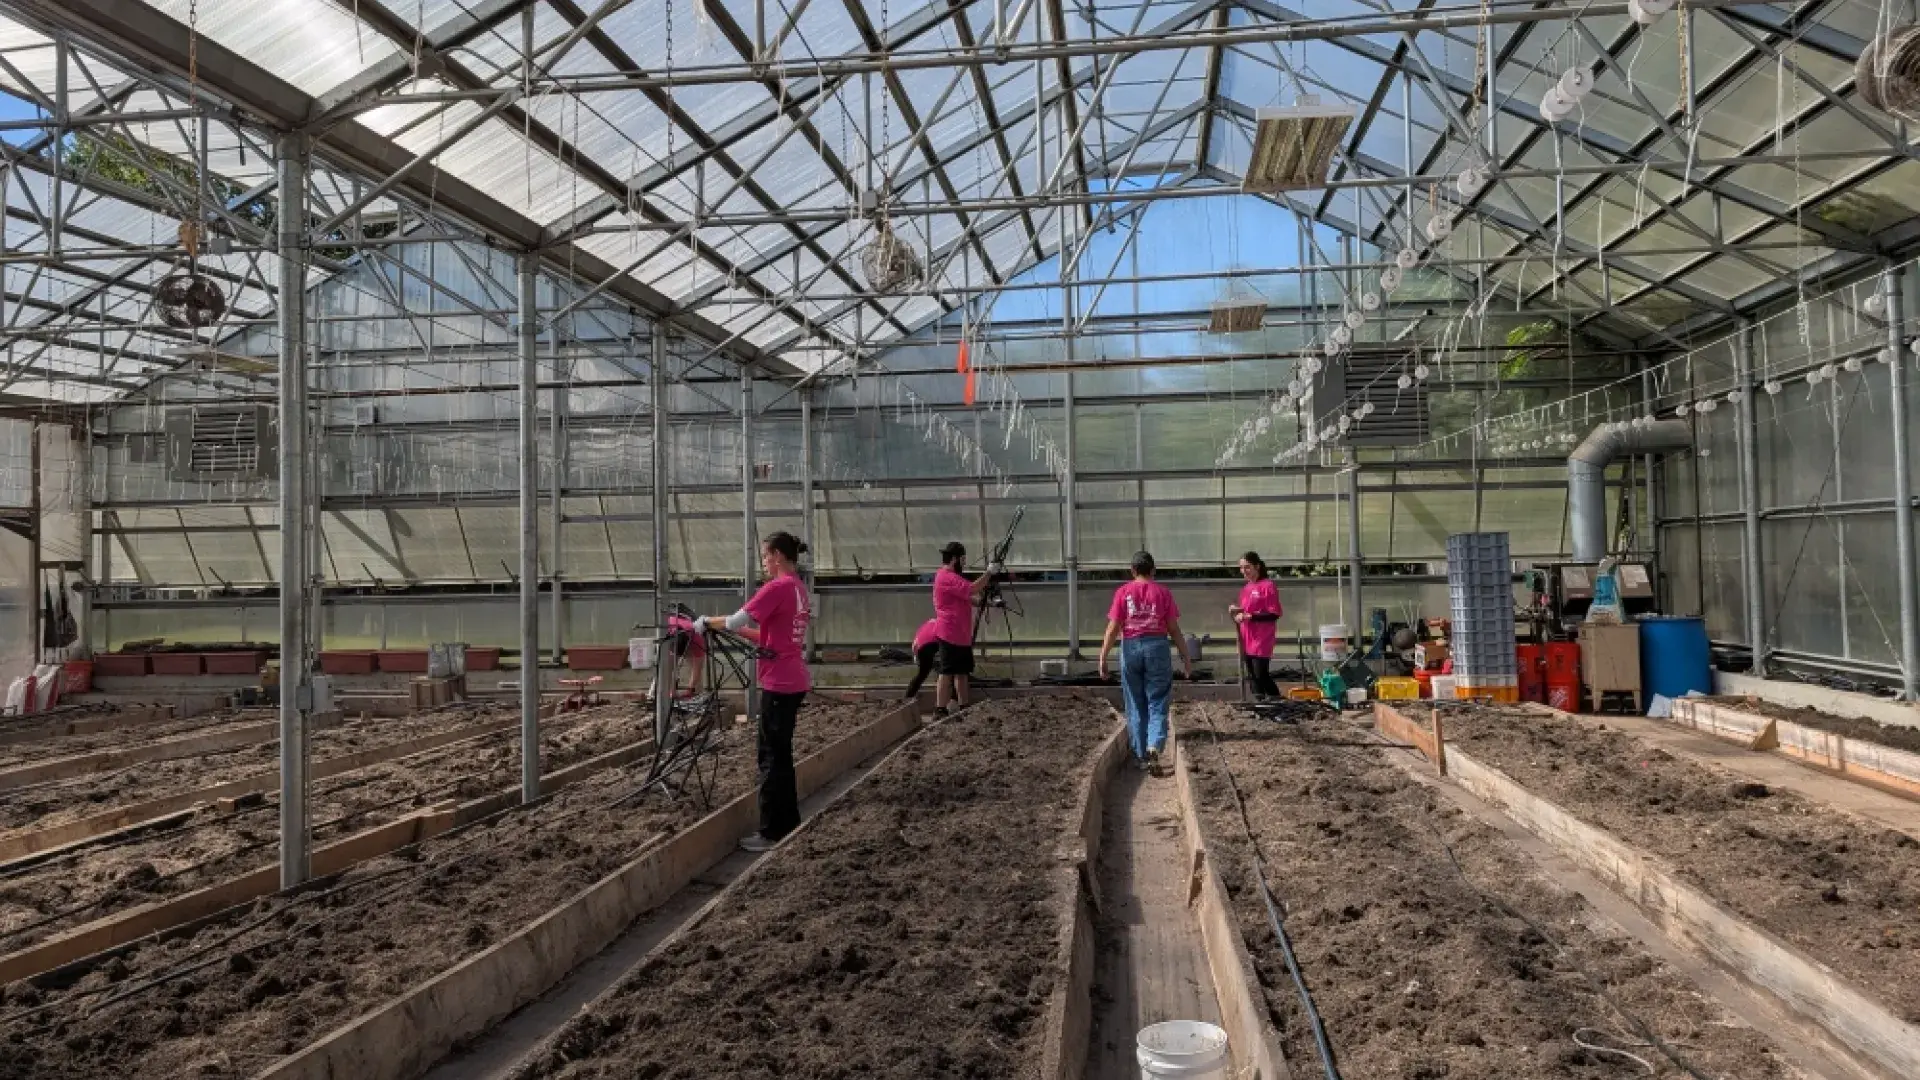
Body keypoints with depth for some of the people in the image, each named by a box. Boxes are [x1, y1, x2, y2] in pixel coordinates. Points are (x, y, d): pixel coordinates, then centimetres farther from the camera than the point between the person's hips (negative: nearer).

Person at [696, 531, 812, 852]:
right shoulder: (798, 587, 13)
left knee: (772, 756, -2)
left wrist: (708, 621, -2)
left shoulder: (777, 587, -16)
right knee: (782, 752, 17)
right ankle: (789, 822, 24)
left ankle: (771, 832, 3)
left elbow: (735, 621, -20)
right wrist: (732, 628, 11)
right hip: (794, 680, 9)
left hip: (779, 683, -9)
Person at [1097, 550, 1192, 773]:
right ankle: (1154, 748, -15)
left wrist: (1103, 658, -1)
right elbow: (1174, 629, 2)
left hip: (1130, 648, 1)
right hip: (1157, 647, 0)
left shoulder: (1123, 592, 2)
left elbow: (1113, 628, -4)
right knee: (1157, 704, 5)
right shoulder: (1162, 592, 3)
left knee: (1135, 706, 11)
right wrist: (1186, 658, 9)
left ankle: (1140, 755, 15)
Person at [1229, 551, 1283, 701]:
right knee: (1252, 677, 8)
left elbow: (1274, 614, -14)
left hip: (1261, 642, -8)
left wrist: (1249, 616, -19)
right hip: (1247, 641, 8)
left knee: (1261, 676, -9)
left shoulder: (1268, 586, -9)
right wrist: (1237, 611, 6)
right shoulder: (1245, 588, 14)